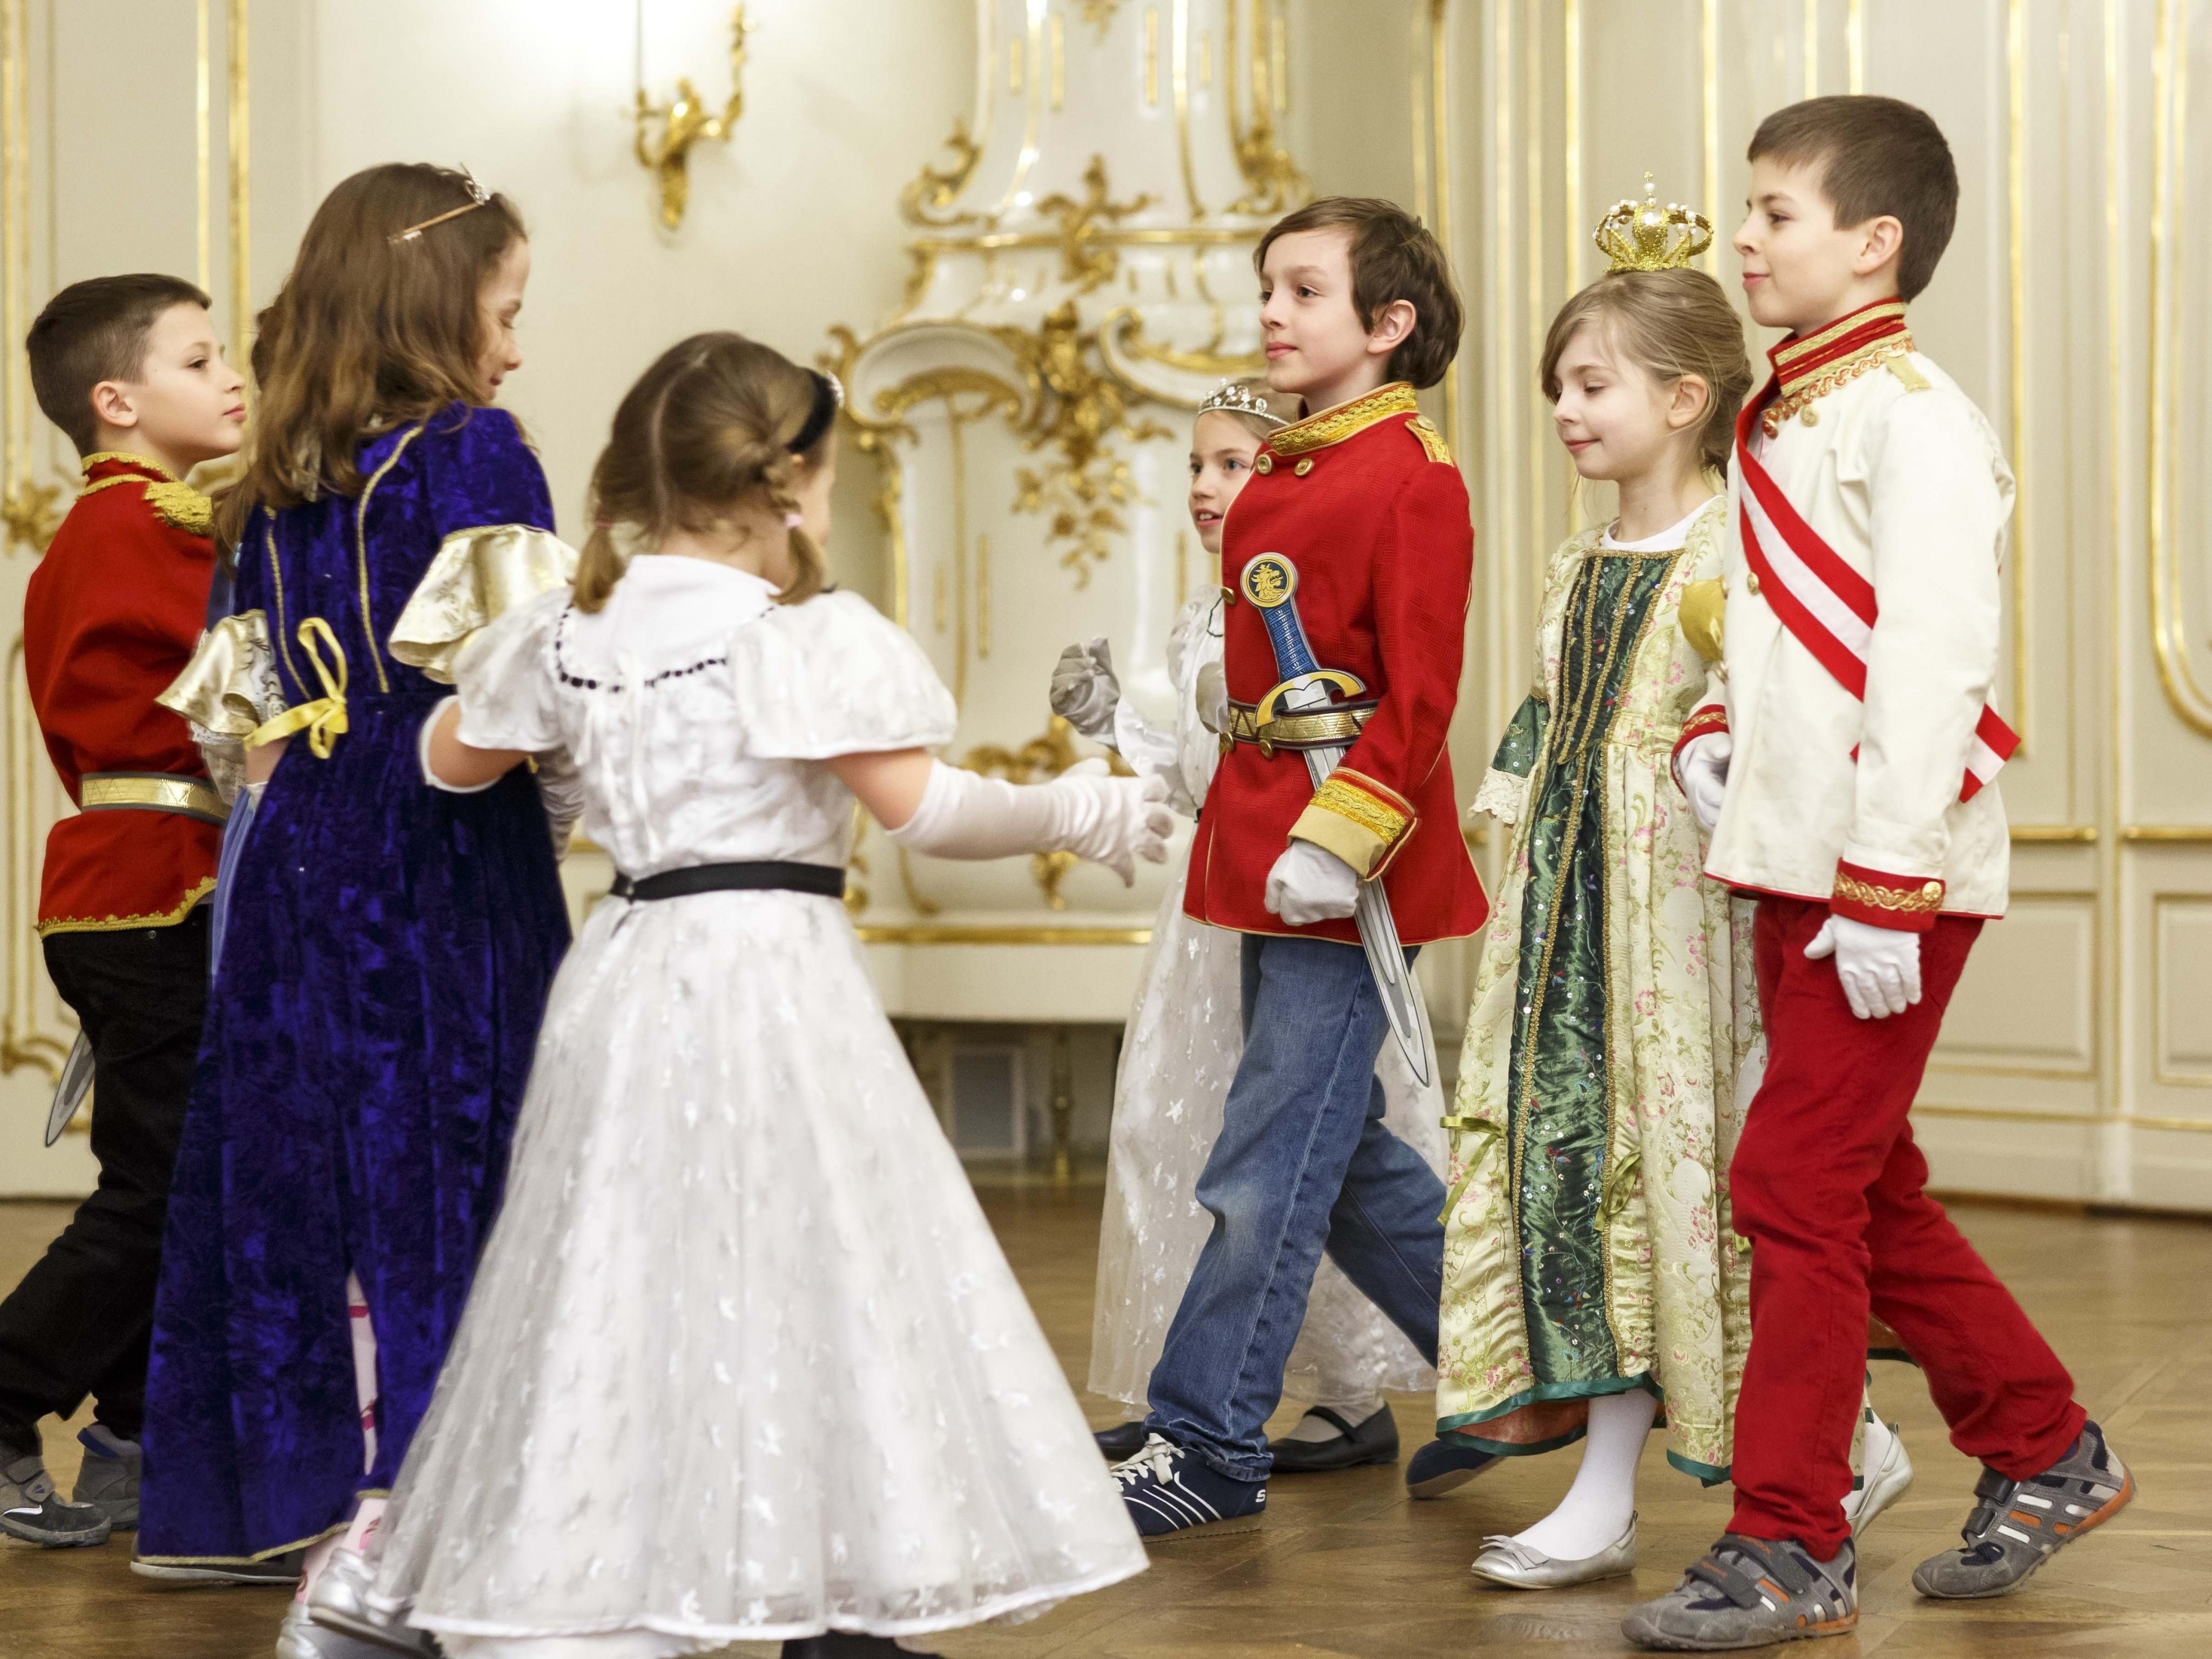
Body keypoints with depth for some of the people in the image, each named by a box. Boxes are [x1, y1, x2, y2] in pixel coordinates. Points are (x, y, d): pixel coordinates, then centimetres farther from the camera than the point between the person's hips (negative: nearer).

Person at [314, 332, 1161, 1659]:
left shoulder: (573, 635, 8)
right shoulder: (805, 637, -12)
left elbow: (452, 760, 22)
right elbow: (921, 807, -13)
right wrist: (1076, 813, 1)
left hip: (630, 981, 7)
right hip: (769, 974, -7)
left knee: (626, 1282, 11)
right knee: (802, 1281, 0)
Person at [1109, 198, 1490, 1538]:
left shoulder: (1413, 478, -11)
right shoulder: (1279, 472, 15)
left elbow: (1419, 694, -16)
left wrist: (1341, 837, -22)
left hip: (1344, 871, -9)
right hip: (1264, 845, 9)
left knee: (1269, 1165, -5)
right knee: (1341, 1150, 16)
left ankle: (1208, 1450, 2)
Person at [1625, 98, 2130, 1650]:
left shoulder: (1914, 418, -14)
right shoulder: (1783, 416, 14)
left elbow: (1929, 665, -20)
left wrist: (1885, 891, -23)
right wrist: (1715, 732, 7)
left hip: (1892, 879, -9)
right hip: (1797, 866, 9)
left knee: (1797, 1187, -7)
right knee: (1868, 1190, 16)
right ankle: (2046, 1451, 30)